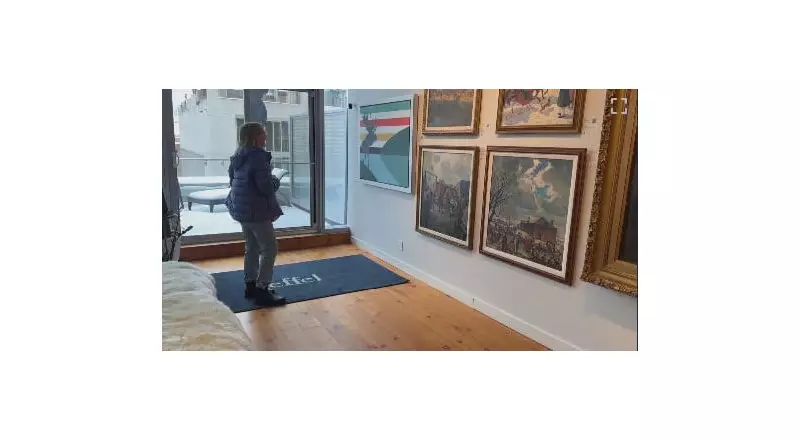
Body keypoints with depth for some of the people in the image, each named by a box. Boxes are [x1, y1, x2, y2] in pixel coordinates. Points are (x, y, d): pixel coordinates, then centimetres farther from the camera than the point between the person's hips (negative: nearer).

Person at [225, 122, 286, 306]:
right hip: (256, 210, -9)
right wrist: (276, 181, -1)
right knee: (270, 248, -3)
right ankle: (262, 290, -2)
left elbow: (233, 179, 20)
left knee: (252, 247, 17)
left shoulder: (239, 156, 10)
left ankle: (250, 285, 25)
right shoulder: (258, 156, -18)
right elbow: (267, 187, -23)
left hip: (241, 208, 10)